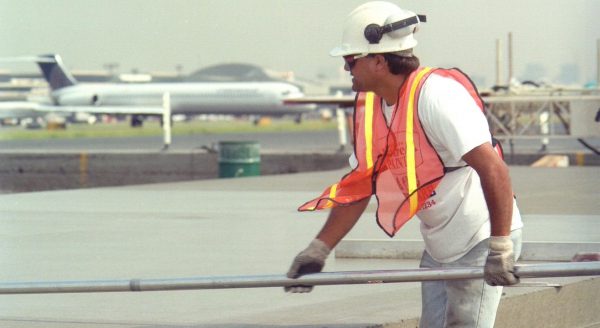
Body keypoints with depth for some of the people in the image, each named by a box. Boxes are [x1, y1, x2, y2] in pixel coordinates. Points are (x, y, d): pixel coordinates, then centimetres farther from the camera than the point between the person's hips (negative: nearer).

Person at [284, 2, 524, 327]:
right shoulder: (370, 106, 3)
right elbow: (357, 188, 9)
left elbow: (493, 168, -30)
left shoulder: (438, 94, -24)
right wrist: (317, 251, 3)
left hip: (480, 241, -9)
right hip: (437, 249, 9)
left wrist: (501, 248, -32)